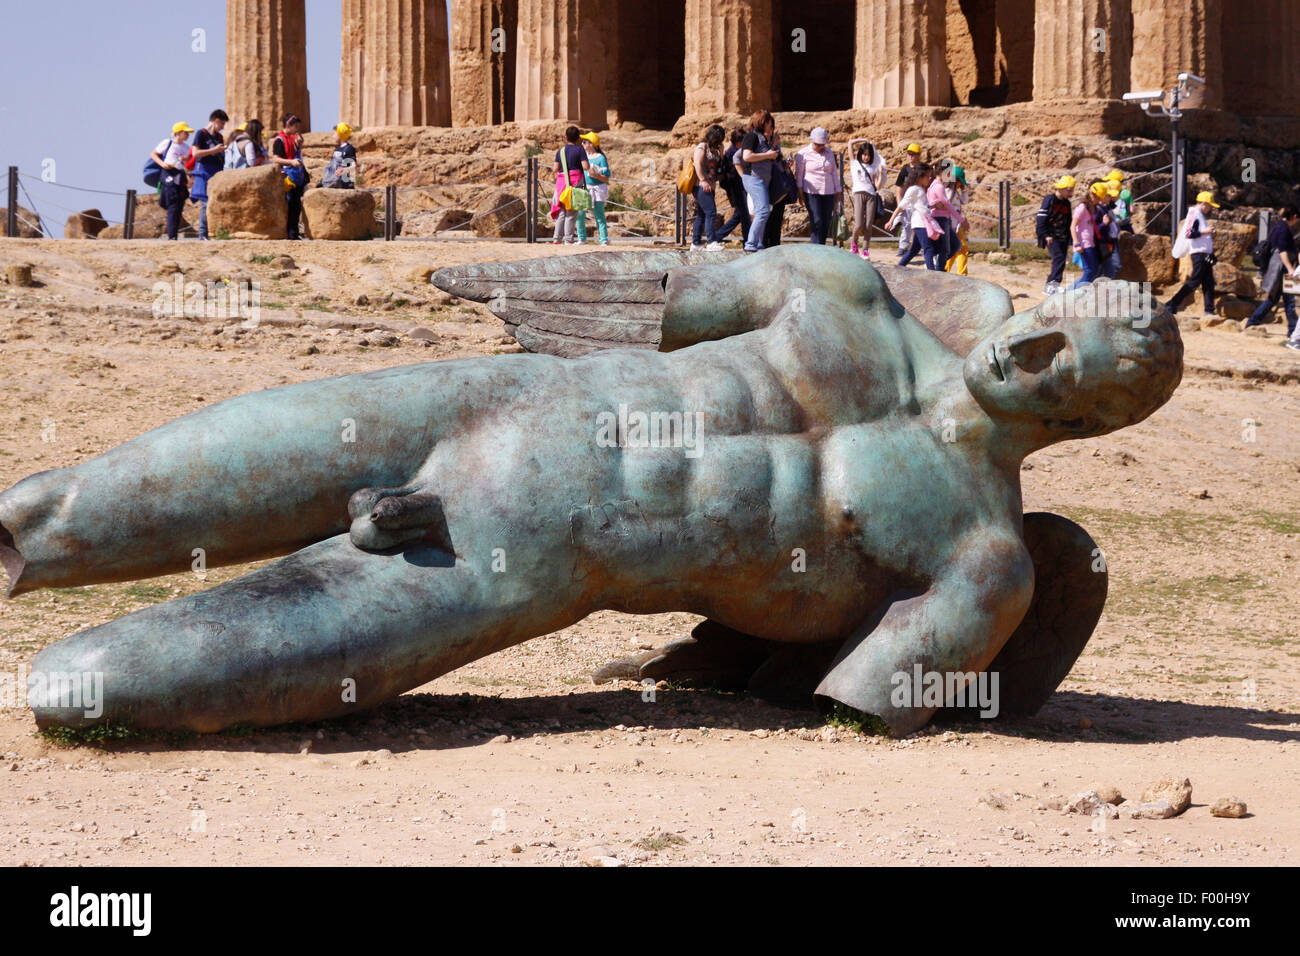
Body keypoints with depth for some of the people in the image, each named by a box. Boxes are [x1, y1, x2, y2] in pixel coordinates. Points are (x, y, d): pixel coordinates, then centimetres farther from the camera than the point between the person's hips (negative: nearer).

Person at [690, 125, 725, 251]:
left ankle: (696, 242, 11)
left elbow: (719, 164, 22)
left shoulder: (713, 149, 21)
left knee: (701, 214, 9)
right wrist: (703, 180, -20)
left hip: (710, 187, 9)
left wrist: (720, 150, 9)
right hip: (702, 186, -9)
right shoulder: (702, 147, -5)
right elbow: (698, 163, -14)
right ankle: (712, 241, -21)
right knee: (711, 212, -16)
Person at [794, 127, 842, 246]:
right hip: (811, 193, -5)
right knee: (817, 221, -13)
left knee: (826, 223, 2)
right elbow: (799, 175, 0)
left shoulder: (829, 153, 13)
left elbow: (834, 172, 19)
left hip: (828, 192, 5)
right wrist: (800, 194, -5)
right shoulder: (803, 154, -1)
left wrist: (838, 191, 17)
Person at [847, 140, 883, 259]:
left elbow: (878, 186, 10)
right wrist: (863, 140, 24)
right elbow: (850, 142, 14)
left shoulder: (873, 168, 20)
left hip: (871, 195, 2)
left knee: (868, 226, -5)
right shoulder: (855, 163, 15)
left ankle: (865, 250, 1)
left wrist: (881, 172, 1)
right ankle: (854, 243, 14)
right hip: (859, 194, -2)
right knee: (859, 225, -13)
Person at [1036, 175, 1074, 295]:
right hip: (1051, 237, -7)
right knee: (1059, 258, -23)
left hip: (1062, 238, 7)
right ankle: (1053, 284, -29)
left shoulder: (1066, 203, 16)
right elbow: (1041, 218, -11)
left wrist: (1068, 240, 18)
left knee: (1061, 262, 3)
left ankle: (1049, 287, 9)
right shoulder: (1049, 200, -6)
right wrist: (1046, 235, -17)